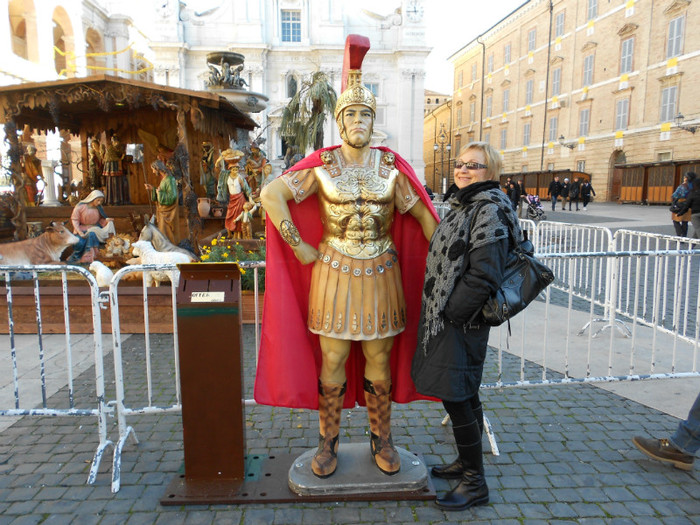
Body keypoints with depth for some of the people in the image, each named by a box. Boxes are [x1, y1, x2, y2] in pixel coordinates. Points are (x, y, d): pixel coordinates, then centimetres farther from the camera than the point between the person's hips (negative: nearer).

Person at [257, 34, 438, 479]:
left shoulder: (392, 166, 2)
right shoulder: (322, 165, -1)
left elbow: (422, 213, 6)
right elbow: (272, 195, -3)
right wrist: (298, 246, -6)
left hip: (381, 276, 1)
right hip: (334, 276, -1)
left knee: (379, 363, 11)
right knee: (332, 363, 8)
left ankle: (382, 440, 29)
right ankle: (329, 442, 26)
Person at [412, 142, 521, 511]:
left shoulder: (489, 211, -15)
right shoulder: (464, 206, 14)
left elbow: (483, 277, -22)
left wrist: (450, 312, -16)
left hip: (461, 322, -9)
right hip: (446, 319, 9)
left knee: (455, 398, -3)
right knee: (464, 396, 19)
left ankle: (476, 484, 13)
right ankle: (466, 462, 35)